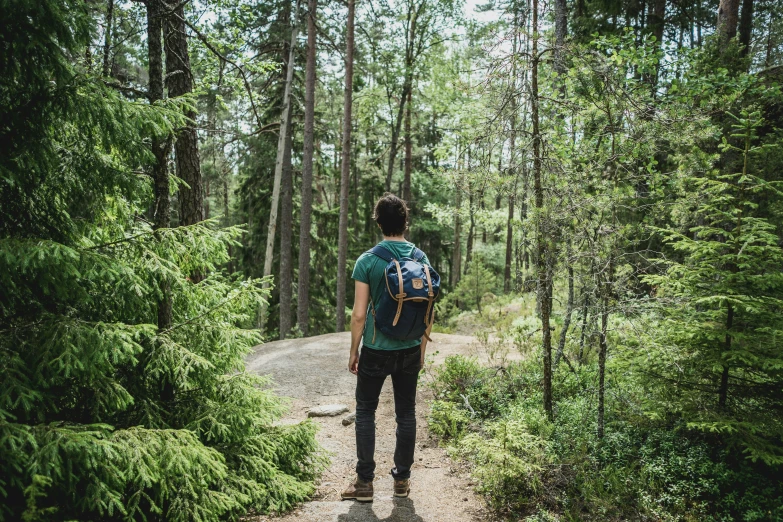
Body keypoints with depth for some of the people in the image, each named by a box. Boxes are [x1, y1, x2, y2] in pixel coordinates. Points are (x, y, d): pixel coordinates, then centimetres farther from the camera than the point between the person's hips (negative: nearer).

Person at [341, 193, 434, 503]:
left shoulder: (368, 261, -11)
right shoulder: (421, 260, -1)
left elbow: (359, 314, -12)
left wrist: (353, 352, 0)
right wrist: (421, 350, 13)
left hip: (376, 350, -3)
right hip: (410, 350, 3)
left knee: (365, 412, 10)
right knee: (406, 413, 13)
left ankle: (365, 481, 13)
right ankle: (402, 478, 23)